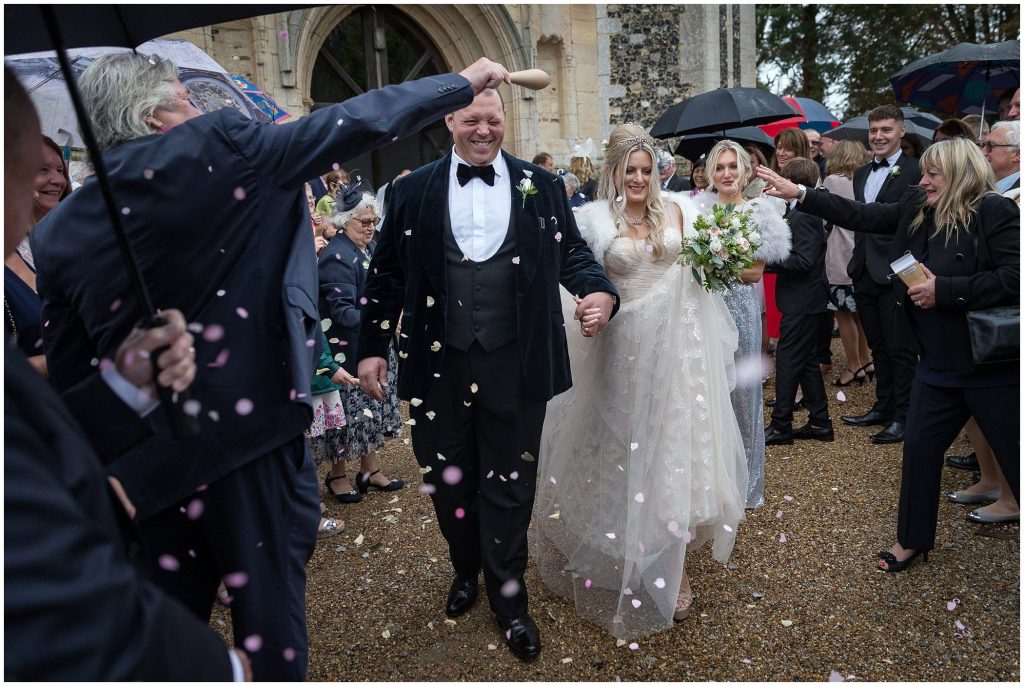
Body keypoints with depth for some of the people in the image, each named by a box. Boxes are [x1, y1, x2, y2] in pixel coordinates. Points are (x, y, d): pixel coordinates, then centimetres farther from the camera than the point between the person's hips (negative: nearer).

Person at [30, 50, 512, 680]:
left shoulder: (58, 231, 4)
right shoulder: (218, 149, -10)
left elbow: (67, 368, 8)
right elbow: (355, 124, -7)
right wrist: (464, 81, 3)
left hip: (141, 459, 5)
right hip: (247, 422, -4)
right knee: (269, 591, 13)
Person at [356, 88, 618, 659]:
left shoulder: (542, 186, 3)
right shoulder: (414, 190, 3)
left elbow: (572, 252, 9)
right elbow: (388, 274, 6)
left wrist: (600, 290, -12)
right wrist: (373, 347, 4)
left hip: (515, 364, -1)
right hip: (438, 363, 1)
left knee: (509, 484, 10)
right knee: (448, 479, 17)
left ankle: (509, 597, 30)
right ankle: (467, 569, 44)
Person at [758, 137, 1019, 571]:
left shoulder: (995, 212, -15)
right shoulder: (916, 208, 4)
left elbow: (1013, 277, -22)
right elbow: (861, 216, 6)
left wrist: (944, 290, -23)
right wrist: (798, 194, 3)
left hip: (992, 368, -7)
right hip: (939, 366, 7)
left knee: (1013, 458, 5)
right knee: (919, 448, 13)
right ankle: (913, 540, 30)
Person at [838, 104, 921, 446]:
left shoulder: (915, 171, -9)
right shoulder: (861, 174, 15)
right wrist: (856, 261, 10)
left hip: (895, 274, -7)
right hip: (865, 273, 7)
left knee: (900, 349, 2)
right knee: (878, 347, 16)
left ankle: (903, 417, 13)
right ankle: (883, 408, 27)